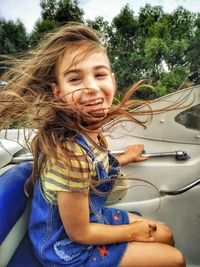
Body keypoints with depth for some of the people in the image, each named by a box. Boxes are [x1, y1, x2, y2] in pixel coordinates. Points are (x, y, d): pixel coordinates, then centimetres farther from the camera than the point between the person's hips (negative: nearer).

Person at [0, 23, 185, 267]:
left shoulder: (90, 130, -14)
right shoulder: (71, 152, -37)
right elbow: (78, 233, -24)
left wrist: (124, 159, 15)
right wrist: (132, 231, -10)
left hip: (90, 217, 7)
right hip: (68, 247, -6)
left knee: (165, 235, 20)